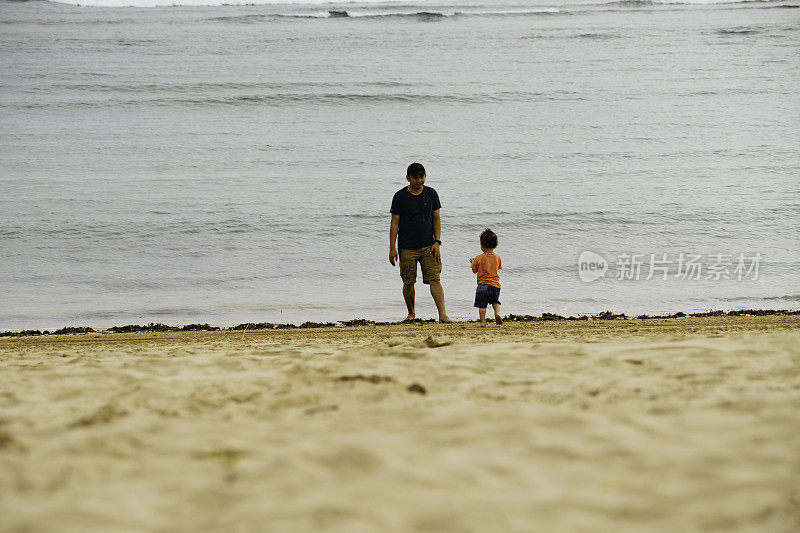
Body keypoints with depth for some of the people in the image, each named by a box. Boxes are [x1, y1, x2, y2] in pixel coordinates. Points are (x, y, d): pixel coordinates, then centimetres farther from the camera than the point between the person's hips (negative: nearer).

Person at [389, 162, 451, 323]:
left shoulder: (431, 194, 5)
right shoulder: (400, 197, -2)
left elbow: (436, 219, 8)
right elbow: (394, 223, -1)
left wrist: (437, 242, -2)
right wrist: (392, 248, -6)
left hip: (428, 246, 1)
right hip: (407, 248, -1)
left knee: (434, 280, -9)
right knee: (408, 283, 2)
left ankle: (443, 315, -15)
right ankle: (411, 314, 21)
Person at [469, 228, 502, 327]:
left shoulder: (479, 258, -6)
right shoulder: (497, 257, 4)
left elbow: (474, 270, 3)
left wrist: (472, 262, 23)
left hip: (483, 284, -3)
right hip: (495, 284, 3)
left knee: (482, 305, 2)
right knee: (495, 301, 22)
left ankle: (483, 321, -4)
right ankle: (497, 312, -3)